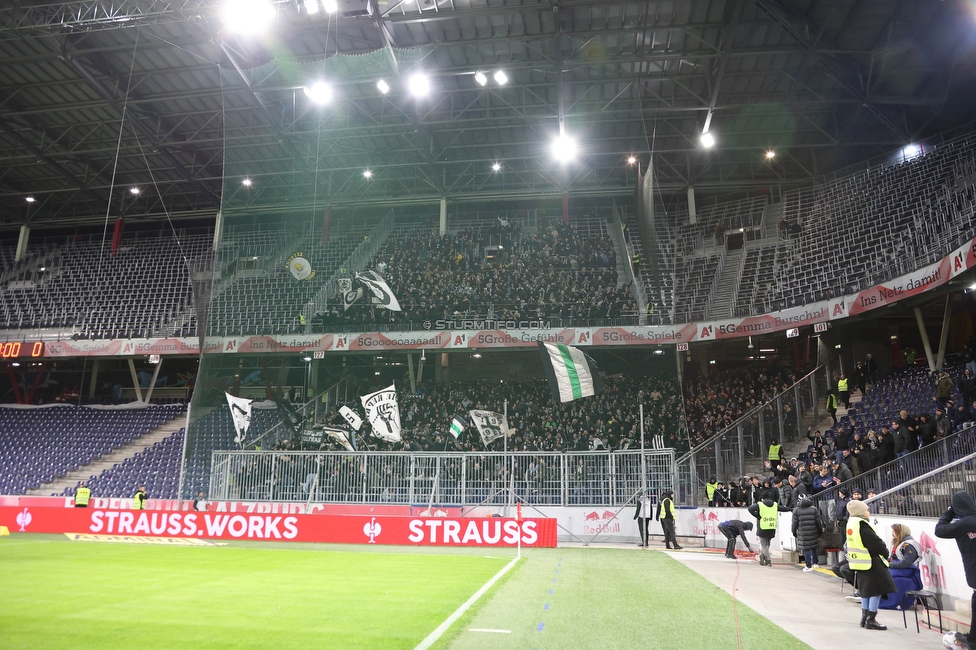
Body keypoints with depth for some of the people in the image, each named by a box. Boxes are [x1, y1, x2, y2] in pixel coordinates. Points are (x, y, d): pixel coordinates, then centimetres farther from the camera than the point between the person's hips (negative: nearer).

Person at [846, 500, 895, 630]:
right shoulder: (862, 524, -21)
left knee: (866, 590, 18)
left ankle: (865, 618, 23)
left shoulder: (851, 523, 9)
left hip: (860, 562, 9)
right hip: (871, 563, -9)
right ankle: (871, 620, 0)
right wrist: (885, 553, -1)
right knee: (876, 590, -2)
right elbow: (876, 543, -19)